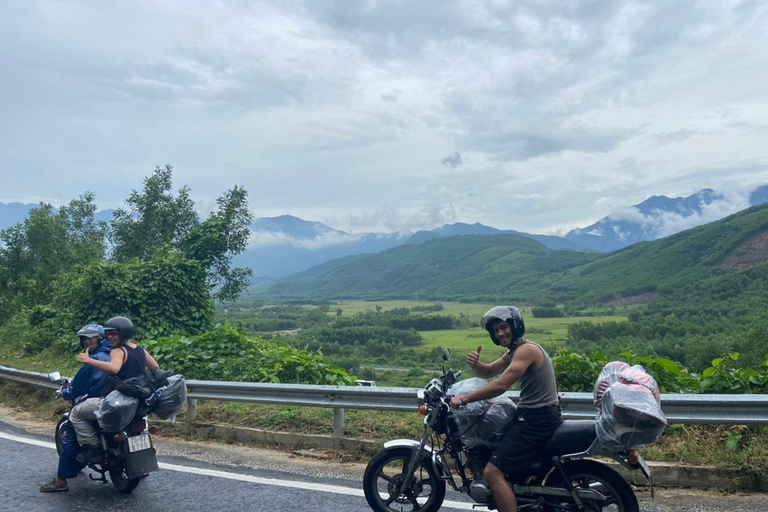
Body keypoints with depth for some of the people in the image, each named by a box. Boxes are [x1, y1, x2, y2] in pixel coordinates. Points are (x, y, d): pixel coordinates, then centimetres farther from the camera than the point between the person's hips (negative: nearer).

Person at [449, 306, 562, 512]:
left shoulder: (526, 350, -16)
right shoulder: (514, 352, 15)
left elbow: (500, 385, -24)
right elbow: (487, 373, 17)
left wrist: (464, 399, -19)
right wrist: (474, 363, -6)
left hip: (538, 420, -11)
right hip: (533, 416, 11)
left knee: (493, 471, -18)